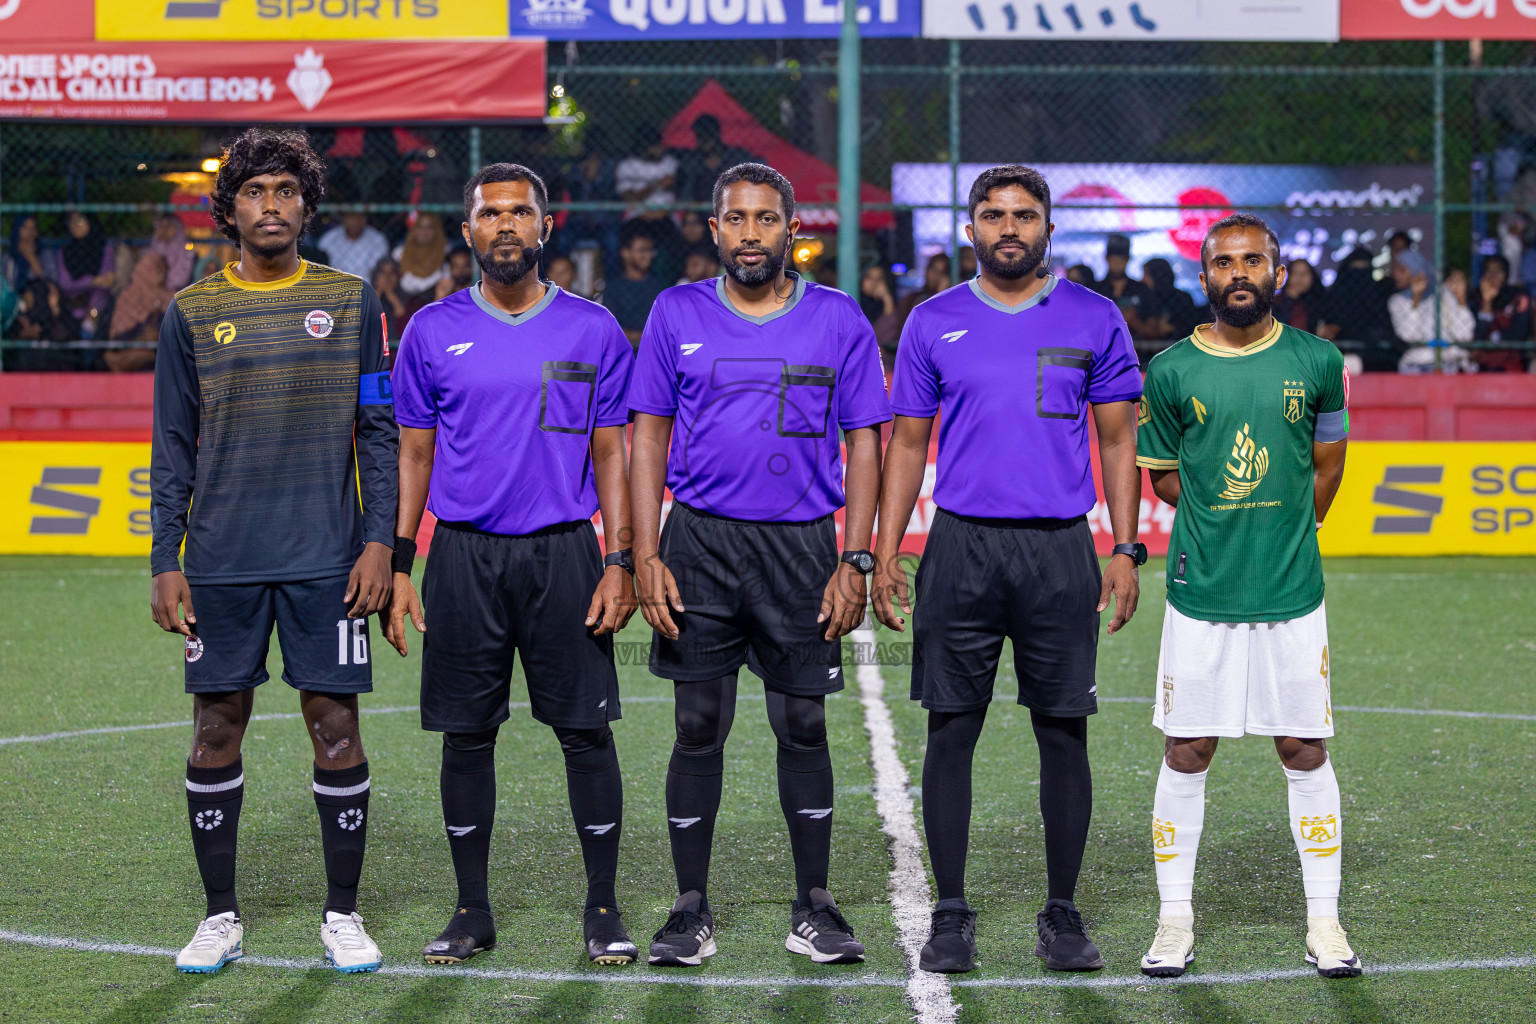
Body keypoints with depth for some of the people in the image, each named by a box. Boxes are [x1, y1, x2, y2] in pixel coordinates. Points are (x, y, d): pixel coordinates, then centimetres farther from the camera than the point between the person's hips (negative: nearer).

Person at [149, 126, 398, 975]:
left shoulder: (349, 302, 5)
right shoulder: (191, 313, 6)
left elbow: (379, 432, 6)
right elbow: (172, 449, 8)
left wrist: (379, 541, -3)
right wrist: (165, 563, 2)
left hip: (326, 558, -1)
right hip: (221, 565, 1)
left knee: (335, 728, 0)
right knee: (216, 735, 4)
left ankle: (343, 917, 11)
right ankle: (221, 917, 15)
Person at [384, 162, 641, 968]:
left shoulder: (592, 330, 5)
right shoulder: (433, 332, 6)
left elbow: (612, 455, 6)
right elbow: (413, 456, 9)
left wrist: (620, 563, -3)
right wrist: (396, 568, 2)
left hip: (564, 552, -1)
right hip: (463, 555, 1)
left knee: (585, 729, -1)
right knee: (467, 735, 5)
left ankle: (602, 910, 9)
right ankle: (472, 911, 15)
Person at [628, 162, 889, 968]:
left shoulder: (838, 320, 4)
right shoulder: (677, 315, 5)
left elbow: (864, 444, 5)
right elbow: (649, 438, 6)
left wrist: (855, 561, -4)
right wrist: (646, 558, -3)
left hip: (802, 544, 0)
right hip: (700, 542, 0)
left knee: (803, 727, 3)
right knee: (699, 727, 3)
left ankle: (814, 908, 14)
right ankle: (691, 911, 11)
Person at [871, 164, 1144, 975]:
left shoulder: (1094, 320, 6)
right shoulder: (934, 324, 7)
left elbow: (1117, 440, 7)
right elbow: (907, 444, 10)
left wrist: (1125, 551, -1)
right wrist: (885, 554, 2)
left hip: (1060, 549, 0)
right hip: (961, 545, 0)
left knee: (1064, 734, 3)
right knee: (951, 732, 1)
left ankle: (1063, 915, 12)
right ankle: (951, 915, 9)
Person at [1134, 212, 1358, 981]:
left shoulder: (1316, 362, 1)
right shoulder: (1171, 370, -2)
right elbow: (1163, 477, 9)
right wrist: (1225, 529, 5)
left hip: (1293, 593, 0)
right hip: (1200, 596, 0)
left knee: (1305, 751, 5)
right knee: (1186, 753, 3)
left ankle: (1324, 922, 15)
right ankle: (1175, 919, 15)